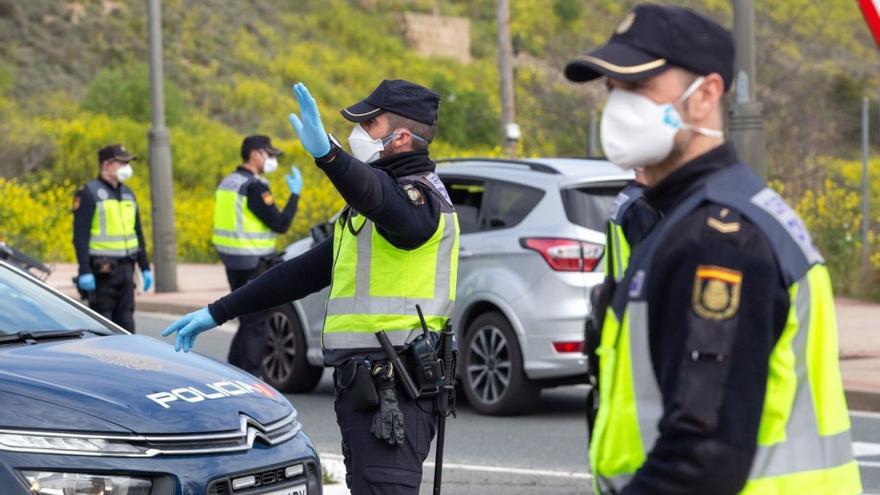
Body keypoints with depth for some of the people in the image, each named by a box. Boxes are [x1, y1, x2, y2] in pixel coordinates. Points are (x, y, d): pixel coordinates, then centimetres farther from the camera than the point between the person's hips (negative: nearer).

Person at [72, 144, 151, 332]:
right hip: (102, 269, -7)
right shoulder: (88, 193, -8)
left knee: (126, 321, 7)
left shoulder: (127, 193, 15)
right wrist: (84, 272, -21)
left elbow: (137, 233, 20)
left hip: (125, 267, 7)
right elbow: (80, 236, -13)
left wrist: (145, 267, 17)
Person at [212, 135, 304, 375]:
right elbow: (280, 224, -20)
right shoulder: (254, 186, -17)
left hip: (232, 262, 10)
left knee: (247, 322, 19)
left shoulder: (228, 182, 13)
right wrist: (295, 194, -10)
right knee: (256, 326, -4)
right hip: (252, 265, -10)